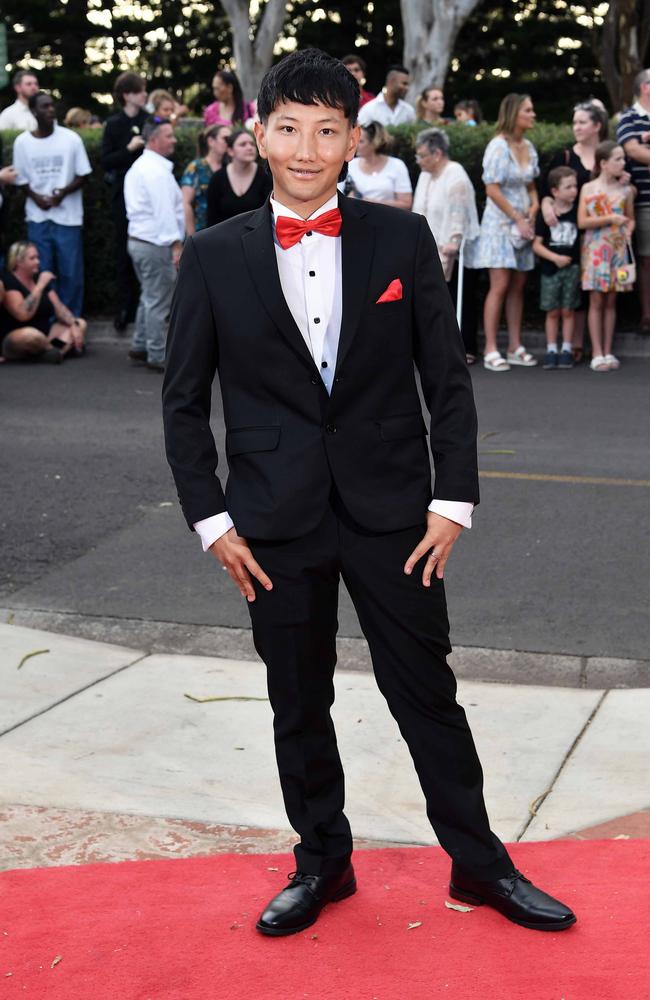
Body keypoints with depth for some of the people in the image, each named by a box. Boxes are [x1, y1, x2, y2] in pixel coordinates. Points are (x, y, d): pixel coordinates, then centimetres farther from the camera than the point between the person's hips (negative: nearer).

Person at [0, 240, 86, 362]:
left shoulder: (39, 279, 10)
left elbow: (59, 309, 7)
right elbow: (23, 315, -29)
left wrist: (74, 325, -11)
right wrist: (40, 286, -25)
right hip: (15, 340, -9)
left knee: (80, 324, 2)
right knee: (31, 334, -41)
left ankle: (60, 351, -28)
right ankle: (67, 347, -12)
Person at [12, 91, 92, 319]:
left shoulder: (70, 138, -4)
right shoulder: (22, 142, -1)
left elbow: (83, 175, 1)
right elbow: (21, 179, 7)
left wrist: (64, 192, -16)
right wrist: (36, 197, -12)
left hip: (67, 216, -1)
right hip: (37, 217, 1)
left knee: (71, 274, 3)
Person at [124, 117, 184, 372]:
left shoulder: (139, 167, 16)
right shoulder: (156, 170, -16)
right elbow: (165, 210, -22)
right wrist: (176, 243, -21)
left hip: (138, 239, 10)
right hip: (155, 244, -10)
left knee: (150, 298, 20)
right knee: (158, 302, -4)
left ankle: (140, 347, 25)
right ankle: (157, 357, 0)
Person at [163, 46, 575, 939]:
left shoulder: (403, 240, -1)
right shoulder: (215, 256, 0)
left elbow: (448, 380, 2)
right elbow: (184, 400, 3)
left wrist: (454, 500, -4)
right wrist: (211, 520, -2)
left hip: (391, 512, 0)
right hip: (277, 522, 1)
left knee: (428, 695, 8)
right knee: (299, 706, 12)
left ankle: (479, 862, 24)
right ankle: (322, 863, 31)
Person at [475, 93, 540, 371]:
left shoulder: (528, 147, 11)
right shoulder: (499, 146, -11)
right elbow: (492, 189, -15)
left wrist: (533, 208, 1)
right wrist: (518, 219, -14)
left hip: (523, 222, 7)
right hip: (501, 221, -7)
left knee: (518, 286, 8)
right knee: (500, 286, -10)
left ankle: (515, 348, 13)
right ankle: (490, 351, -7)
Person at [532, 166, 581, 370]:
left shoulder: (578, 211, 1)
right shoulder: (545, 214, -3)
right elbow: (537, 244, -2)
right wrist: (555, 257, -13)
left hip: (572, 268, 1)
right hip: (550, 269, -1)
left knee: (568, 311, 4)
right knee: (552, 312, 5)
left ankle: (566, 350, 11)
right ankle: (551, 350, 13)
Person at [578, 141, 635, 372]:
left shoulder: (625, 190, 6)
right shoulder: (588, 188, -2)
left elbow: (630, 218, 16)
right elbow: (582, 222, -7)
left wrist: (628, 230, -6)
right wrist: (609, 218, -15)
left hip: (617, 249, 3)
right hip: (595, 249, -2)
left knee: (611, 301, 5)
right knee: (596, 301, -2)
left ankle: (608, 352, 10)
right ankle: (597, 354, 1)